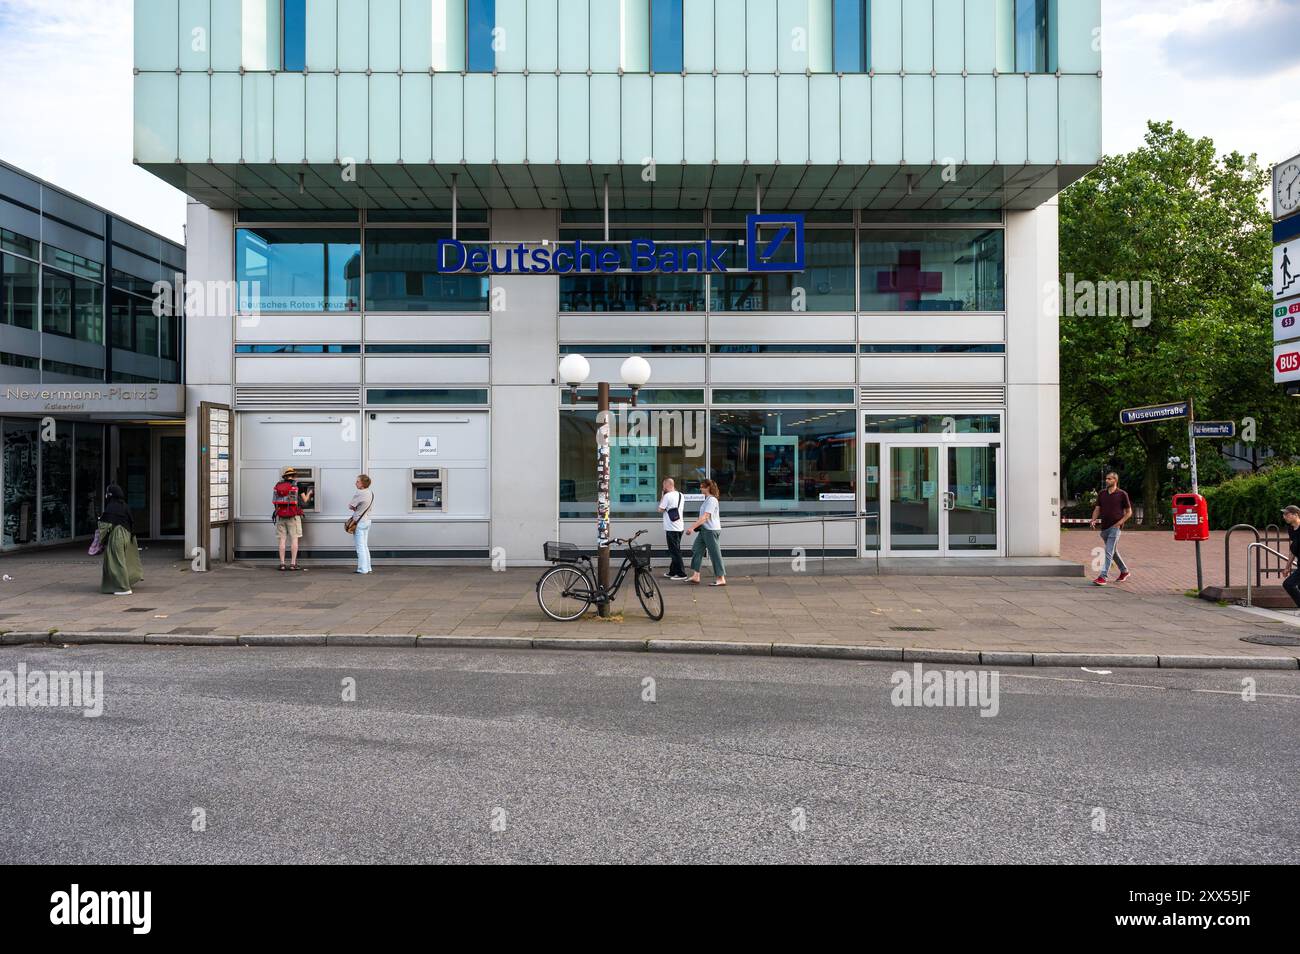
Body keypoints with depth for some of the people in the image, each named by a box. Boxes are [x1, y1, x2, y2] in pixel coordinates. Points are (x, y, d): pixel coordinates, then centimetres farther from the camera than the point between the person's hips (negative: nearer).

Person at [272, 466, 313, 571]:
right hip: (293, 516, -3)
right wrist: (309, 493, 25)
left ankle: (282, 564, 1)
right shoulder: (297, 484, 1)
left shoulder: (278, 485, 9)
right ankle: (293, 563, -4)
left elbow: (274, 502, 12)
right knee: (294, 539, 0)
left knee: (282, 540, 4)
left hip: (280, 516, 3)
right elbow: (305, 500, 5)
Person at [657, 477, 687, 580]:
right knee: (675, 550, 15)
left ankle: (681, 574, -3)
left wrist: (662, 498, 0)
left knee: (675, 551, -3)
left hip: (671, 528, -8)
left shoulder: (667, 496, -15)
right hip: (679, 526, 8)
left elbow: (660, 510, -10)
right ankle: (672, 572, 23)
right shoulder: (681, 495, 9)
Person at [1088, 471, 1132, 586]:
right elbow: (1097, 509, 11)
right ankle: (1124, 572, 35)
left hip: (1115, 527, -6)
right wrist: (1093, 520, -7)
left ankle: (1103, 577, -16)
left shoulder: (1122, 494, -4)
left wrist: (1119, 523, -11)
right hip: (1104, 527, 6)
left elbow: (1129, 512, 0)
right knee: (1113, 552, 18)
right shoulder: (1102, 494, 10)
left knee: (1109, 552, -12)